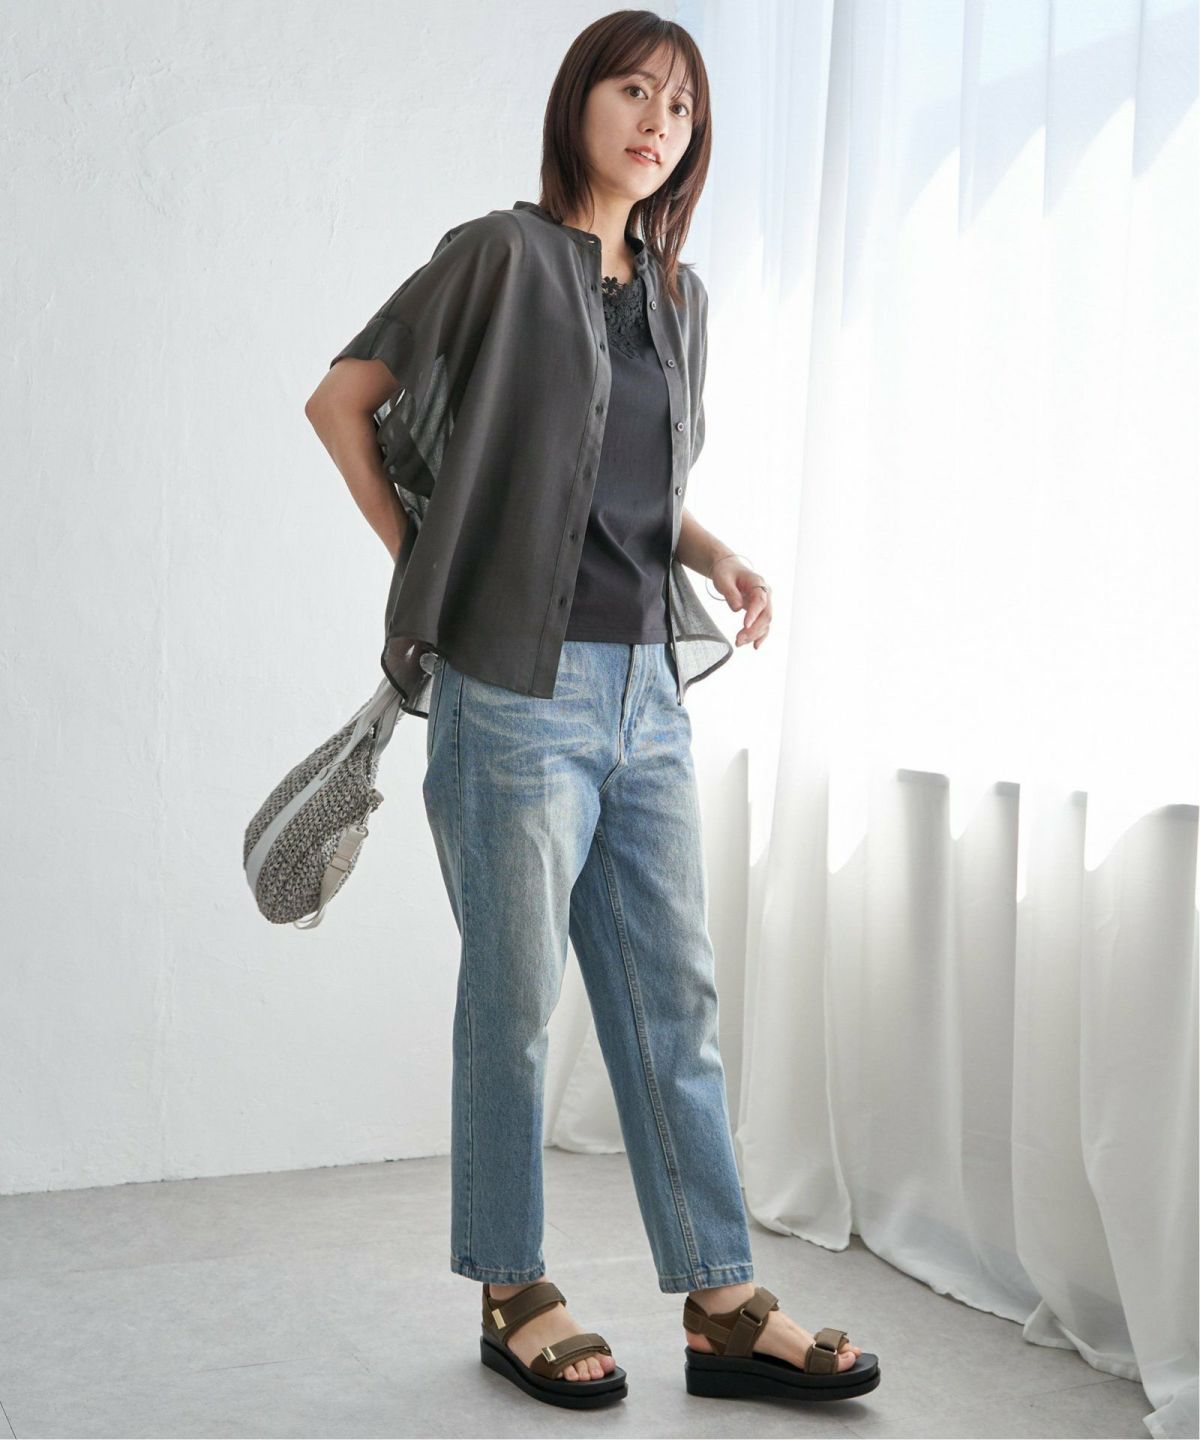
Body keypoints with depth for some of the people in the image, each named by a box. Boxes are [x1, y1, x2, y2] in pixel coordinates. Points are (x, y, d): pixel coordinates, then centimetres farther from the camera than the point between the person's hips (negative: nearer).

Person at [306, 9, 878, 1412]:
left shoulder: (678, 298, 15)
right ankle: (513, 1296, 19)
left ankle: (723, 1304, 16)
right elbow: (338, 399, 0)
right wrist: (426, 558, -4)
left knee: (675, 994, 8)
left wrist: (719, 558, 6)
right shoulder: (503, 256, -4)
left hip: (647, 683, 7)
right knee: (515, 996, 3)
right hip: (519, 685, -7)